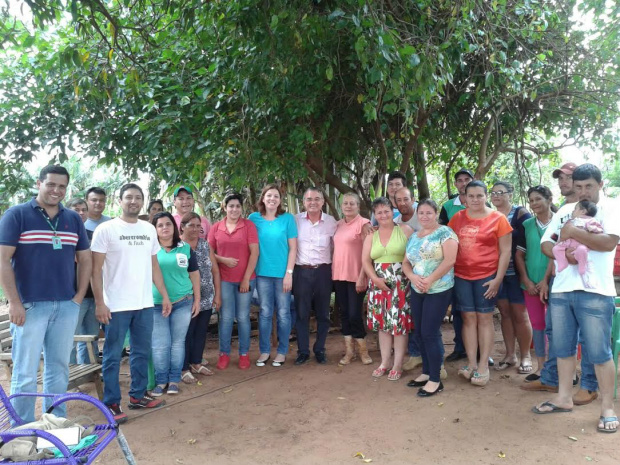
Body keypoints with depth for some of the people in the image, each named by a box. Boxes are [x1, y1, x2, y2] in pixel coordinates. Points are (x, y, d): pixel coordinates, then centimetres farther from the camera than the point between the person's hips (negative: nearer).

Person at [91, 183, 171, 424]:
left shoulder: (149, 229, 9)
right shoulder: (105, 229, -6)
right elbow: (96, 269, -7)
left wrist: (165, 296, 11)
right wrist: (99, 302, -12)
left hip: (145, 304, 5)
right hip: (116, 305, -5)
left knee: (142, 352, 14)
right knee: (113, 356, 5)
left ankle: (138, 395, 29)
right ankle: (112, 403, 18)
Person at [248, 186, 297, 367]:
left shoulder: (288, 218, -2)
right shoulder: (254, 218, 2)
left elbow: (293, 248, -2)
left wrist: (289, 272, -8)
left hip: (282, 273, -1)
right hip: (262, 273, 1)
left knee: (283, 313, 6)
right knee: (265, 313, 9)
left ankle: (282, 351, 19)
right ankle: (264, 350, 21)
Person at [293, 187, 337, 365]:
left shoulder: (331, 221, 0)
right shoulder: (296, 220, 0)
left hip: (323, 271, 1)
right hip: (301, 272, 0)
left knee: (323, 313, 9)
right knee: (301, 313, 6)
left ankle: (320, 350, 23)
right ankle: (303, 351, 18)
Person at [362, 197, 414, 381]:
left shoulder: (405, 230, 0)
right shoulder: (371, 237, 11)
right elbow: (365, 261, 5)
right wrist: (375, 279, -9)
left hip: (400, 283, -3)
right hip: (379, 283, 4)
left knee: (400, 322, -1)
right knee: (382, 322, 9)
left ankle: (397, 365, 10)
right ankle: (384, 362, 21)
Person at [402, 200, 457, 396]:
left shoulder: (445, 233, -7)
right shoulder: (413, 237, 13)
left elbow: (449, 260, -18)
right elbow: (405, 262, 13)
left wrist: (429, 280, -19)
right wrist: (413, 277, -9)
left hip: (438, 290, -7)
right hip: (416, 291, 7)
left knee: (430, 333, -6)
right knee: (420, 332, 12)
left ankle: (435, 380, 6)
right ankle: (426, 372, 26)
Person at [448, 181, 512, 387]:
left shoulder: (498, 218, -4)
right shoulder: (457, 218, 6)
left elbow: (505, 251, -4)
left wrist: (498, 279, -9)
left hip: (487, 276, -3)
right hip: (461, 276, 3)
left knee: (484, 318, 4)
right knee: (469, 317, 6)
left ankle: (484, 365, 11)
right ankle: (471, 363, 14)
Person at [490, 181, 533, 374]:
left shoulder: (520, 213, -5)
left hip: (516, 271, -4)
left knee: (520, 314, 3)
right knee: (505, 313, 10)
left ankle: (525, 356, 17)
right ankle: (510, 354, 20)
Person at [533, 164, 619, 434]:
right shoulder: (565, 210, 14)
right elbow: (545, 243, 10)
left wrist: (572, 232, -13)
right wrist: (562, 253, -11)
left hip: (594, 292, -5)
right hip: (561, 290, 5)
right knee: (563, 348, 13)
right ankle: (564, 398, 27)